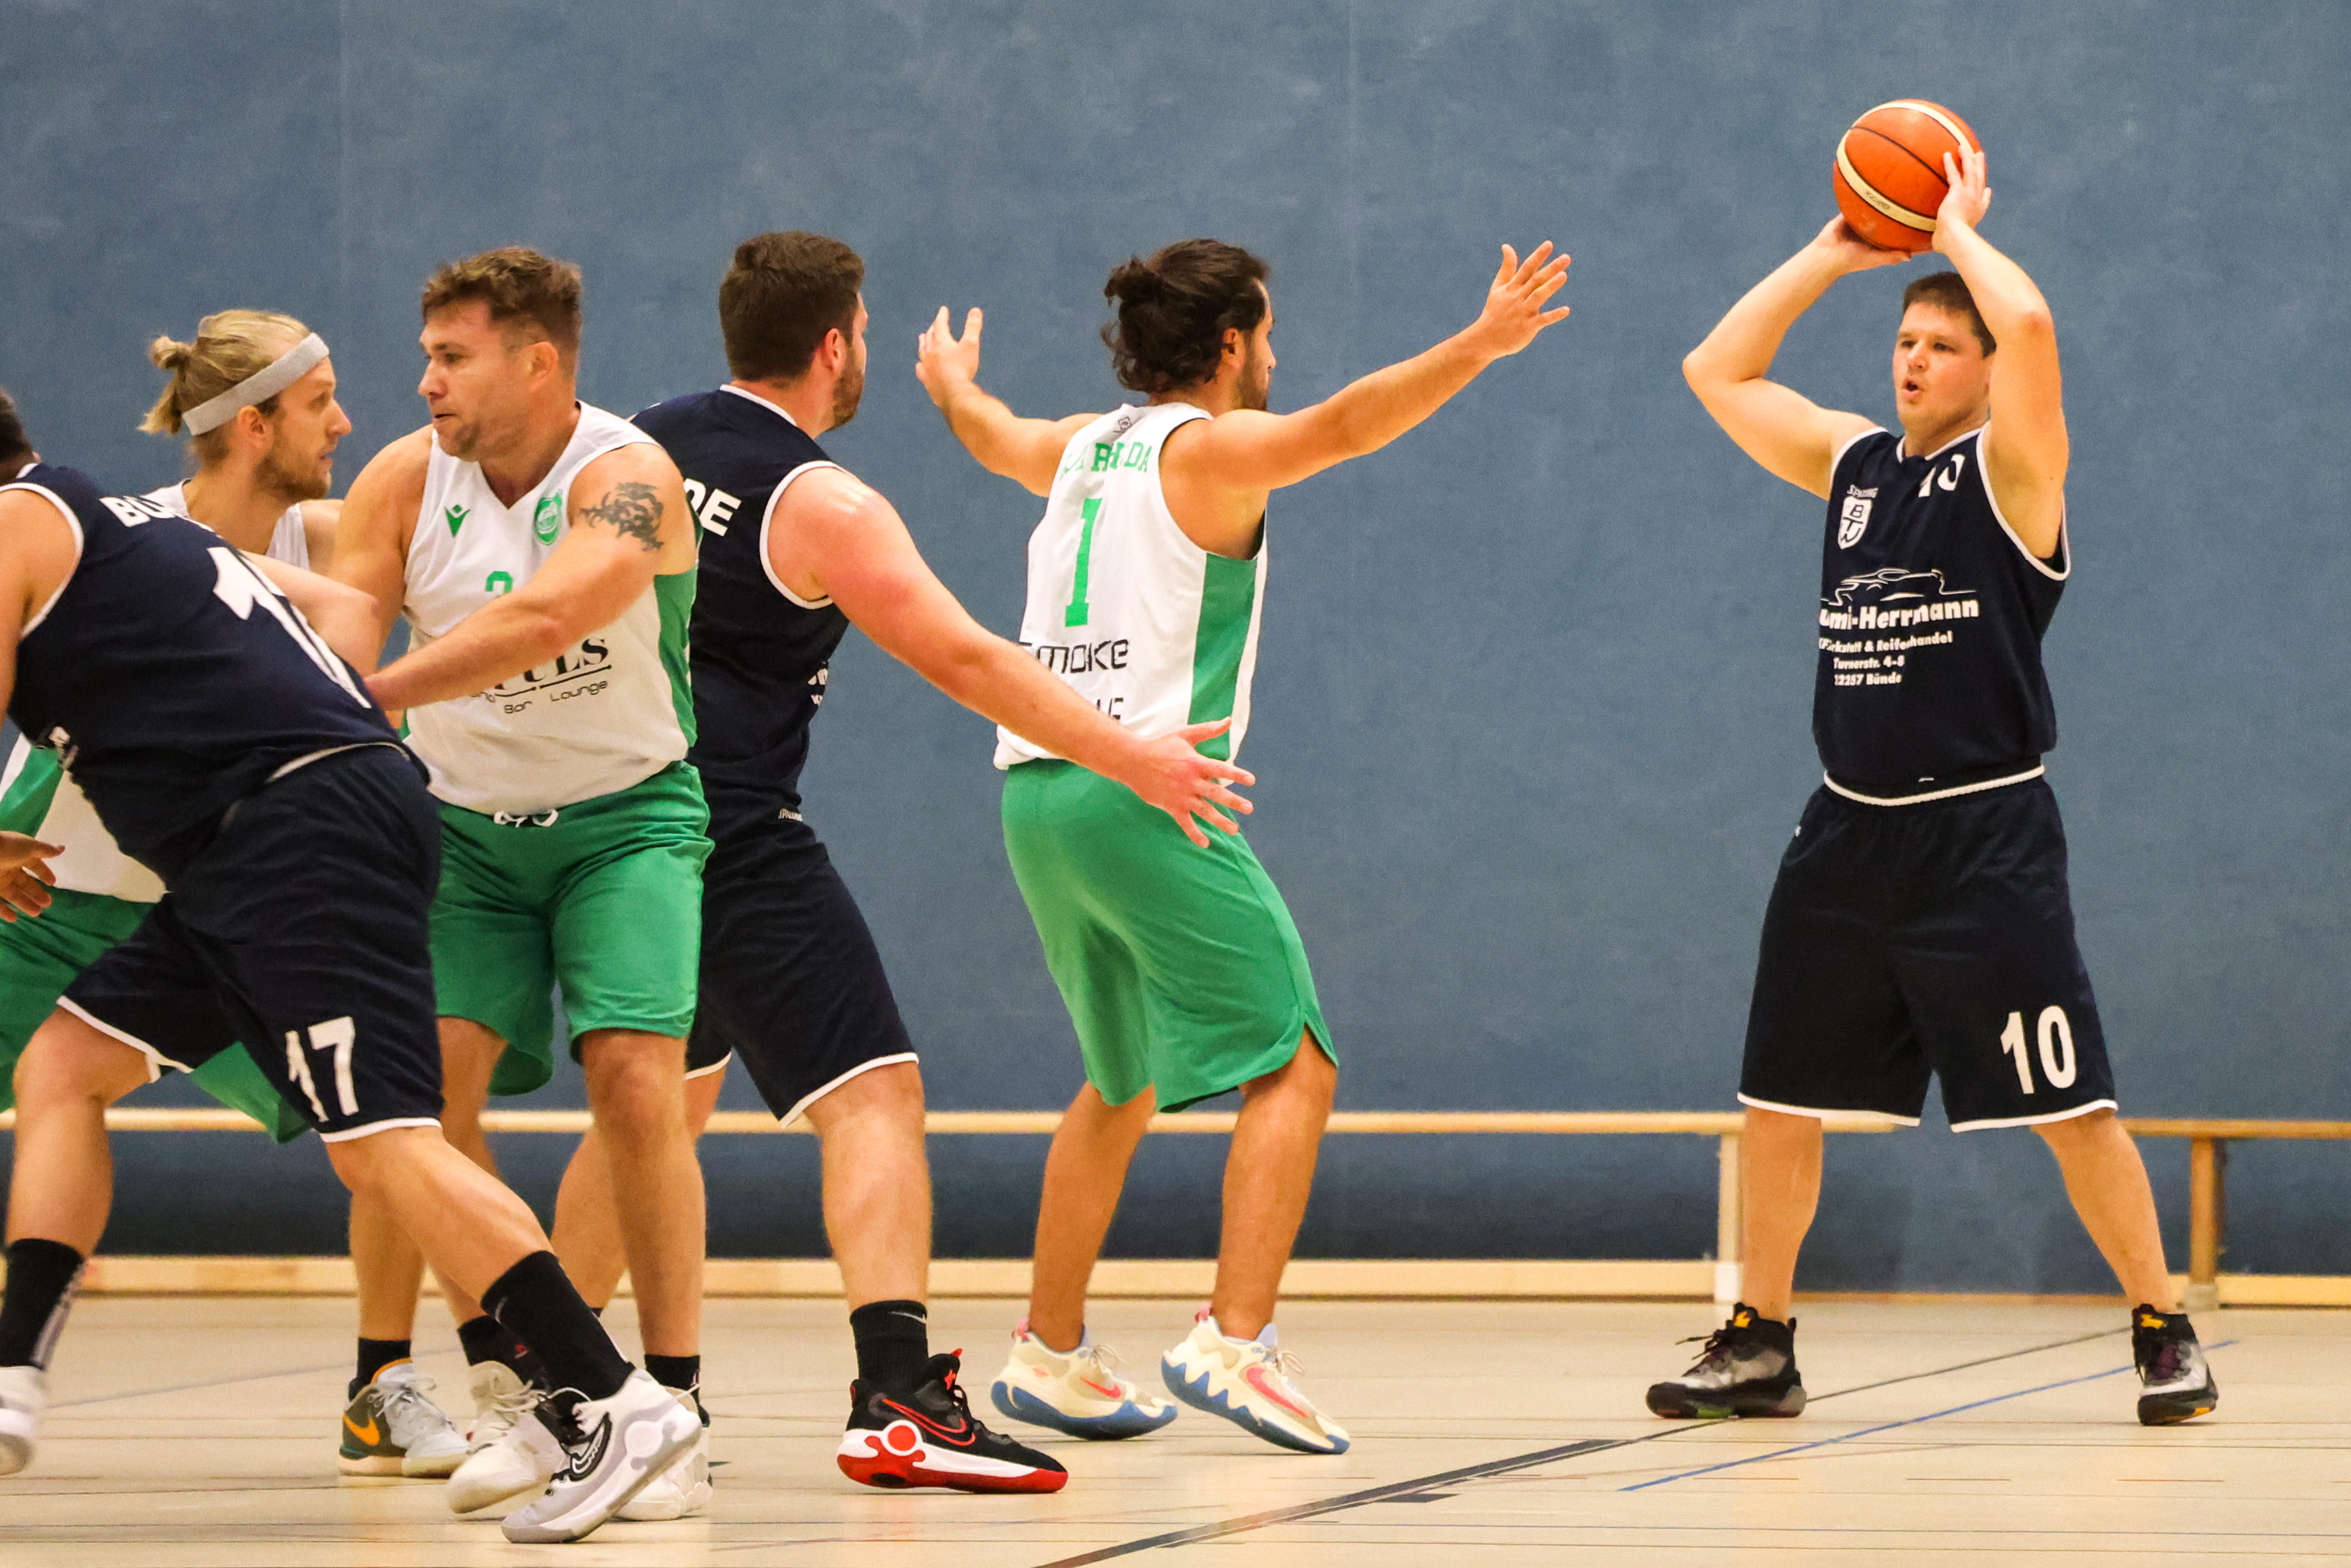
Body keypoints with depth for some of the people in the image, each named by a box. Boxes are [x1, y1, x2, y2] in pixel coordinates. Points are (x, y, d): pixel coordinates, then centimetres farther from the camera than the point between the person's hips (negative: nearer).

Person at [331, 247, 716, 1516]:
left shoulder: (625, 479, -20)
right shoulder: (406, 481, -5)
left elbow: (542, 618, -36)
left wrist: (370, 694, -39)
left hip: (625, 818, -4)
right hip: (468, 828, 4)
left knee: (635, 1084, -16)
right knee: (428, 1078, -13)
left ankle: (673, 1411, -6)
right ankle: (511, 1394, -2)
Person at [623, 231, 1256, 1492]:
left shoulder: (639, 446, 10)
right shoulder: (821, 507, -11)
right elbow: (968, 663, -12)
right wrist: (1136, 760, -7)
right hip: (736, 835, -8)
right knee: (873, 1093, -12)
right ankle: (898, 1401, -28)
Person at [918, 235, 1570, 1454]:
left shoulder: (1083, 447, 19)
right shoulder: (1211, 449, -3)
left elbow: (992, 438, 42)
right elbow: (1341, 425, -22)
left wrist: (952, 384, 63)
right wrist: (1477, 348, -31)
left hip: (1039, 793, 8)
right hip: (1145, 795, -8)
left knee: (1124, 1082, 23)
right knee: (1294, 1069, -8)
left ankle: (1049, 1353, 25)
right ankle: (1233, 1342, -22)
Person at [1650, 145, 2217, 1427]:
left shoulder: (2009, 467, -5)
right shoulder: (1852, 463, 12)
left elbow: (2030, 325, -23)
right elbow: (1717, 372, 16)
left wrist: (1958, 228, -6)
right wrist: (1831, 256, 11)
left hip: (1983, 836, -6)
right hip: (1848, 835, 6)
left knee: (2068, 1103, -6)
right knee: (1778, 1099, 7)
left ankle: (2164, 1335, 4)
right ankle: (1760, 1345, 17)